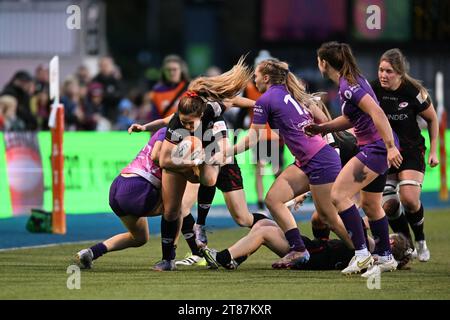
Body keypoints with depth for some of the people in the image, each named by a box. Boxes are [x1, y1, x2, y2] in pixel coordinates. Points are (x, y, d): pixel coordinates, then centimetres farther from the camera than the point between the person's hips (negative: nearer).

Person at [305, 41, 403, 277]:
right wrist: (320, 128, 19)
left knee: (338, 195, -14)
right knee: (370, 204, 20)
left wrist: (390, 147, -31)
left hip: (377, 148, -10)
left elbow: (377, 113, -27)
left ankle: (362, 255, -16)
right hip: (377, 148, 10)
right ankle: (385, 258, 31)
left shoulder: (347, 85, -18)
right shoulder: (350, 80, 14)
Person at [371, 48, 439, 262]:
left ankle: (420, 241, 5)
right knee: (388, 205, -9)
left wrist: (433, 151, 2)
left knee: (409, 199, -22)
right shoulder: (373, 90, -9)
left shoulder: (414, 92, -14)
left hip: (411, 150, -3)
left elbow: (432, 119, 2)